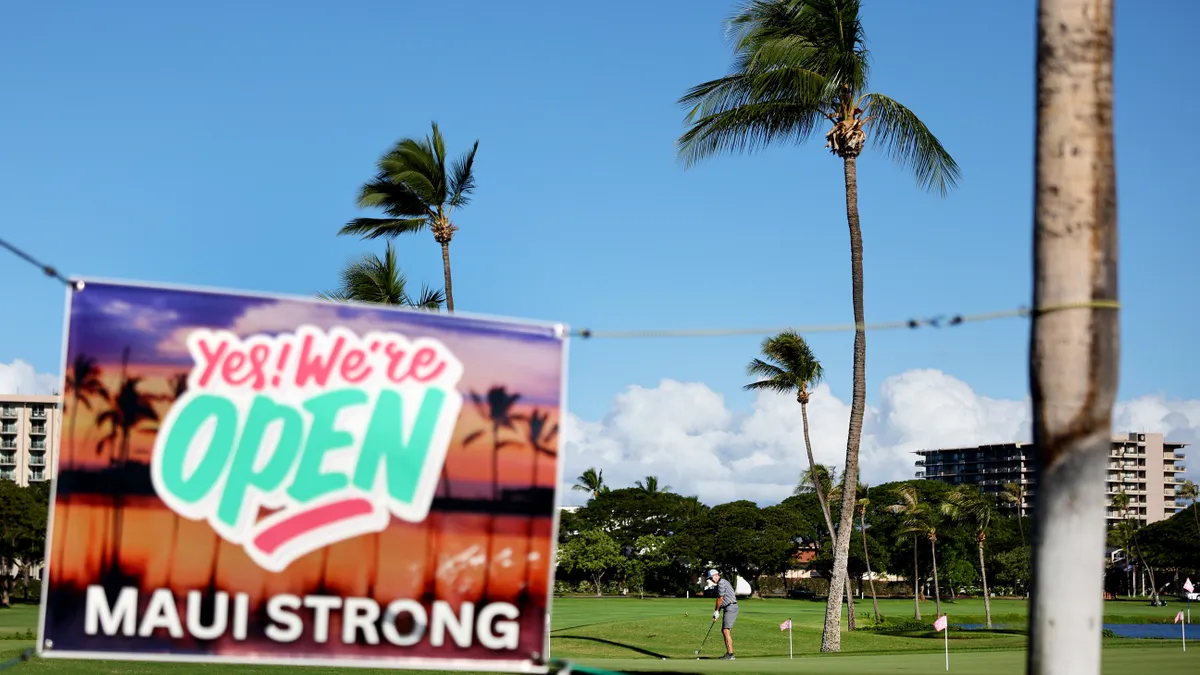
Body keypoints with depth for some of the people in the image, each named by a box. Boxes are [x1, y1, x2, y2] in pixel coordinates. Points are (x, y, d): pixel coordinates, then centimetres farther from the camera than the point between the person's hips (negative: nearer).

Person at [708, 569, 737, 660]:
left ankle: (730, 654, -17)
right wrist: (717, 612, 11)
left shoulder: (721, 582, -11)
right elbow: (721, 600, 19)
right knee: (724, 631, 13)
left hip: (730, 608, -11)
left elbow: (720, 598, -10)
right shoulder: (721, 583, 20)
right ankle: (728, 653, 14)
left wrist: (716, 611, 0)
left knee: (726, 631, -14)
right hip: (728, 608, 11)